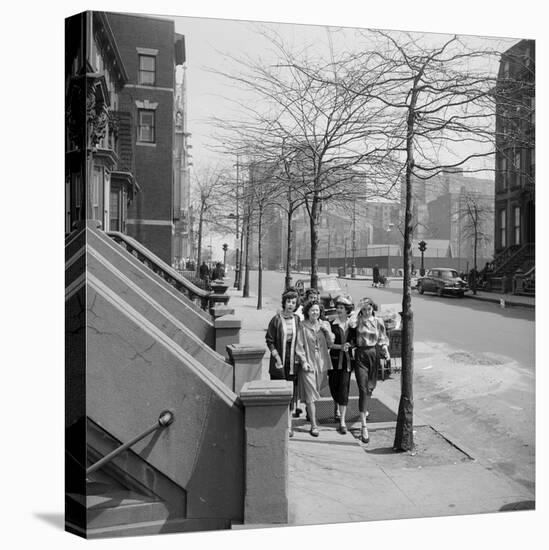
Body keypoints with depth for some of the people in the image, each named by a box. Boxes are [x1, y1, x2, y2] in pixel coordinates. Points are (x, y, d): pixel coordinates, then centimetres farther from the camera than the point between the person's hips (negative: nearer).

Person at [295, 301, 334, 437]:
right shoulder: (302, 326, -6)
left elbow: (331, 343, 4)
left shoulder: (325, 325, 7)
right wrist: (303, 361, -12)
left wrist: (327, 330, -10)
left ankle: (309, 413, 37)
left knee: (316, 390, 14)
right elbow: (299, 346, -5)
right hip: (308, 362, -4)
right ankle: (314, 426, -3)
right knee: (310, 395, -5)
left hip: (321, 362, 4)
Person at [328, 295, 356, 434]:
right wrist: (340, 346, -18)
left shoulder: (352, 325, 4)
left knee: (344, 389, -6)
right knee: (334, 386, 10)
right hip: (334, 359, 0)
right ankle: (337, 408, 43)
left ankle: (342, 422, -4)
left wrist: (349, 345, -10)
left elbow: (356, 342, 11)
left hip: (347, 360, 0)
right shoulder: (331, 325, -2)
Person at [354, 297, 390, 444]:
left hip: (374, 354, 3)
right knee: (363, 389, -9)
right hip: (360, 355, -3)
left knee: (370, 387, 15)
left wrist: (385, 349, -6)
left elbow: (382, 339, 9)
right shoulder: (356, 321, -3)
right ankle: (363, 426, -9)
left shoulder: (378, 321, 3)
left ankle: (363, 409, 49)